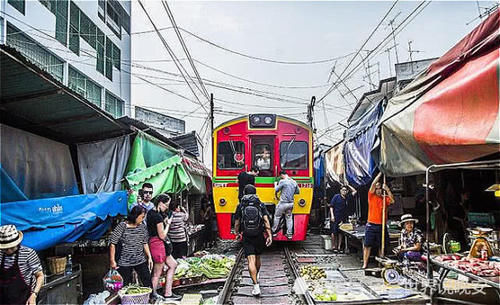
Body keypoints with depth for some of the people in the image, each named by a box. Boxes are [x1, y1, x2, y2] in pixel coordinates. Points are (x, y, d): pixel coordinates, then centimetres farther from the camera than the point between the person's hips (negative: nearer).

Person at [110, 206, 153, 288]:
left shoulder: (142, 226, 3)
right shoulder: (122, 226, -12)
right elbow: (113, 244, -8)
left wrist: (149, 257, 8)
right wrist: (112, 260, -8)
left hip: (141, 261, 4)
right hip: (124, 263, -4)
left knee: (148, 283, 4)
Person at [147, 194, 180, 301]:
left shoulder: (151, 212, 9)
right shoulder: (158, 217, -20)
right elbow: (162, 235, -16)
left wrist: (165, 221, 7)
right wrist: (168, 224, -3)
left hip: (153, 242, 10)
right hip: (158, 243, -10)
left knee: (173, 265, 16)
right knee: (157, 273, 2)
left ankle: (168, 293, 20)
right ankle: (153, 295, 14)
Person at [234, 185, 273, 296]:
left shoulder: (240, 206, 0)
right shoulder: (261, 205, 1)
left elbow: (237, 223, 4)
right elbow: (266, 221, -10)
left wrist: (237, 234, 21)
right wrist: (269, 236, -12)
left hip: (247, 237, -2)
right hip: (259, 237, 2)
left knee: (251, 261, -7)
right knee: (257, 258, 22)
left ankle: (256, 286, -18)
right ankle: (256, 276, 45)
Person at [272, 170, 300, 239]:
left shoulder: (282, 181, -13)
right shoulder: (294, 182, 6)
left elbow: (276, 190, -4)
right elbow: (297, 191, 15)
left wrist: (275, 184, 14)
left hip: (283, 203, -5)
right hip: (291, 203, 5)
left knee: (277, 217, 10)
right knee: (289, 218, 14)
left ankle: (274, 232, 18)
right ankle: (289, 234, 13)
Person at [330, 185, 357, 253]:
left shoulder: (347, 198, 8)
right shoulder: (336, 197, -3)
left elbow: (354, 191, 19)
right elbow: (331, 206, -3)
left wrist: (348, 185, 13)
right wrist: (332, 215, -11)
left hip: (343, 218, 4)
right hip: (335, 217, -4)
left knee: (341, 232, 6)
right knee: (334, 232, -3)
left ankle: (339, 247, 13)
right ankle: (334, 247, 7)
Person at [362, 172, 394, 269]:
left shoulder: (385, 198, 8)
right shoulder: (371, 196, 1)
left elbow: (392, 200, -11)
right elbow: (373, 184, -9)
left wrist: (387, 189, -13)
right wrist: (380, 173, -7)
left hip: (382, 226, 3)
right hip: (371, 225, -3)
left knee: (382, 246, 11)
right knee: (367, 245, -2)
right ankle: (365, 264, 1)